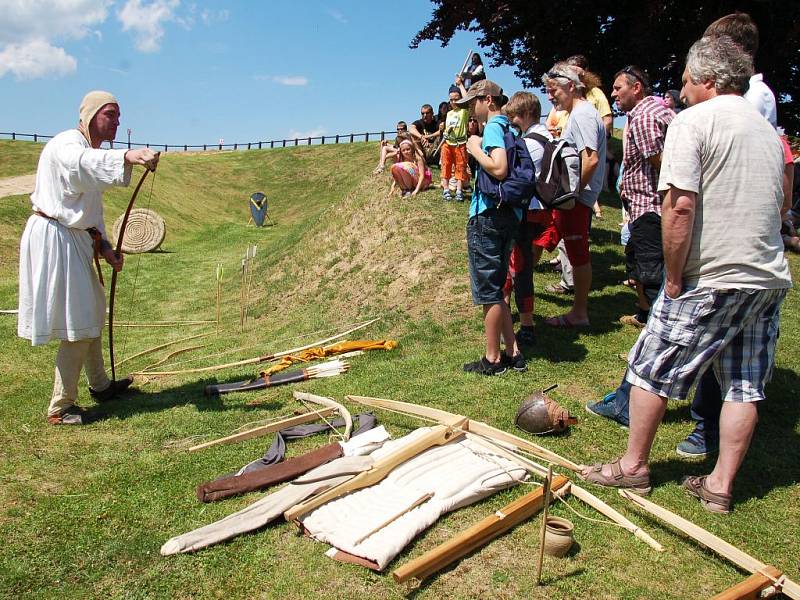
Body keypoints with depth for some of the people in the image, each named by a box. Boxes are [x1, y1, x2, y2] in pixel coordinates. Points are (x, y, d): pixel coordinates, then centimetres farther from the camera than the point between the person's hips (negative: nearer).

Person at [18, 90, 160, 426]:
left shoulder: (92, 153, 17)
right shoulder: (67, 144, -14)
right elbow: (82, 162, -41)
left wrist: (104, 247, 10)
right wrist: (127, 156, -58)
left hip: (76, 239, 10)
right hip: (53, 238, -10)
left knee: (89, 313, 20)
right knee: (78, 325, -7)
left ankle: (100, 385, 38)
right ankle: (60, 408, 4)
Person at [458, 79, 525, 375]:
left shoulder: (493, 127, -12)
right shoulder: (509, 127, 16)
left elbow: (499, 169, -27)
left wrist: (476, 149, -12)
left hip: (488, 215, -9)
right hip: (509, 214, 9)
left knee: (487, 290, 0)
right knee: (495, 289, 17)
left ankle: (492, 359, 10)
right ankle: (512, 353, 21)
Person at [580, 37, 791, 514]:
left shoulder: (694, 121, -9)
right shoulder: (767, 129, 16)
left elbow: (680, 207, -19)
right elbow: (778, 205, 22)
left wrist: (674, 280, -13)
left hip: (710, 278, -7)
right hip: (770, 278, 8)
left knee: (652, 370, 6)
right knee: (746, 387, 10)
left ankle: (634, 466, 18)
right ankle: (721, 486, 19)